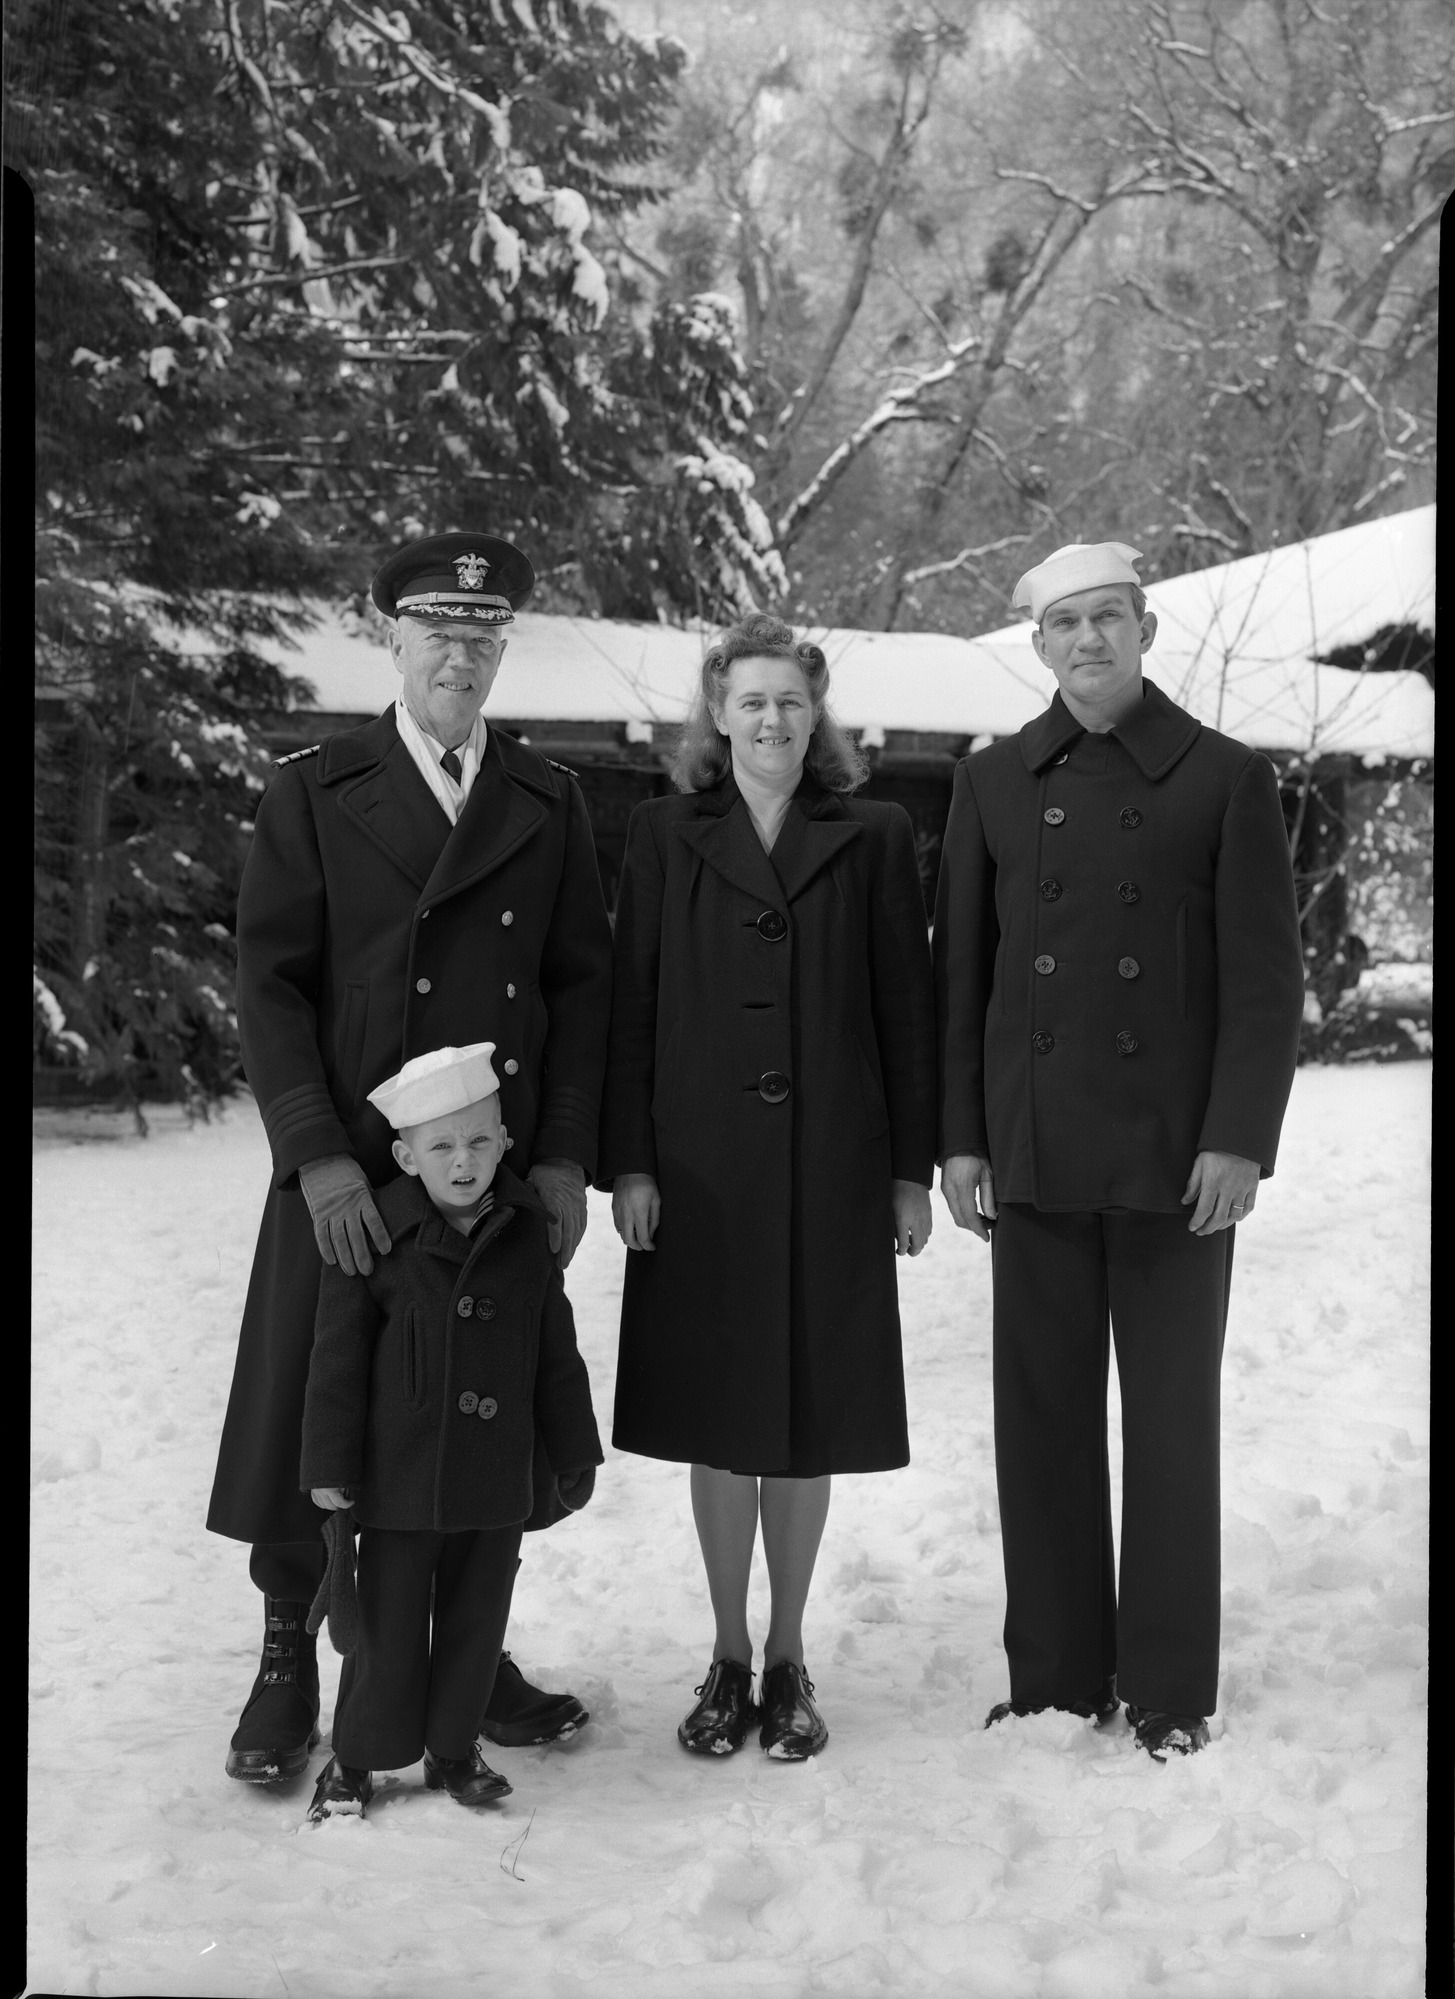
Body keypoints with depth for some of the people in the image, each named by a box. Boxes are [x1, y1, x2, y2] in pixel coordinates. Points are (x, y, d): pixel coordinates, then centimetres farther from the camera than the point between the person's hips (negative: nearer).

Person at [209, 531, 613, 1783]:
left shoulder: (548, 801, 10)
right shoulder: (313, 794, 3)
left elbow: (582, 982, 9)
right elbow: (270, 986, -2)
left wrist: (565, 1156, 0)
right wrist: (317, 1156, -12)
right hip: (350, 1176, -2)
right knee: (315, 1430, 3)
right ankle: (289, 1669, 19)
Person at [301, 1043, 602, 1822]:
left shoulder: (525, 1239, 0)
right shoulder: (375, 1237, -10)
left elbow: (556, 1357, 8)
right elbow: (337, 1361, -7)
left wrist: (575, 1453, 11)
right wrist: (330, 1465, -7)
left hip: (495, 1480, 3)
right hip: (399, 1478, -3)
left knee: (475, 1625, 12)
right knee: (389, 1628, 5)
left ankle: (453, 1750, 28)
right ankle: (357, 1758, 21)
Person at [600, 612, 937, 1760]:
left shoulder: (874, 838, 5)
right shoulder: (665, 836, 6)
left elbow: (906, 1008, 5)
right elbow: (631, 1005, 4)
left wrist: (914, 1170, 1)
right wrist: (626, 1162, -3)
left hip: (832, 1169, 0)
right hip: (701, 1168, 0)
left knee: (811, 1419, 5)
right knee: (716, 1419, 6)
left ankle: (789, 1660, 20)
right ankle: (728, 1657, 21)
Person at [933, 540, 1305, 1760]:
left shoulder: (1226, 779, -1)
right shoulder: (996, 784, 8)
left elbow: (1267, 977, -3)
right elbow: (960, 971, 8)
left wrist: (1239, 1140, -10)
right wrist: (960, 1137, 3)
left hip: (1176, 1158, -3)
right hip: (1034, 1157, 3)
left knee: (1171, 1422, 6)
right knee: (1044, 1420, 8)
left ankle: (1170, 1688, 17)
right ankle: (1056, 1676, 19)